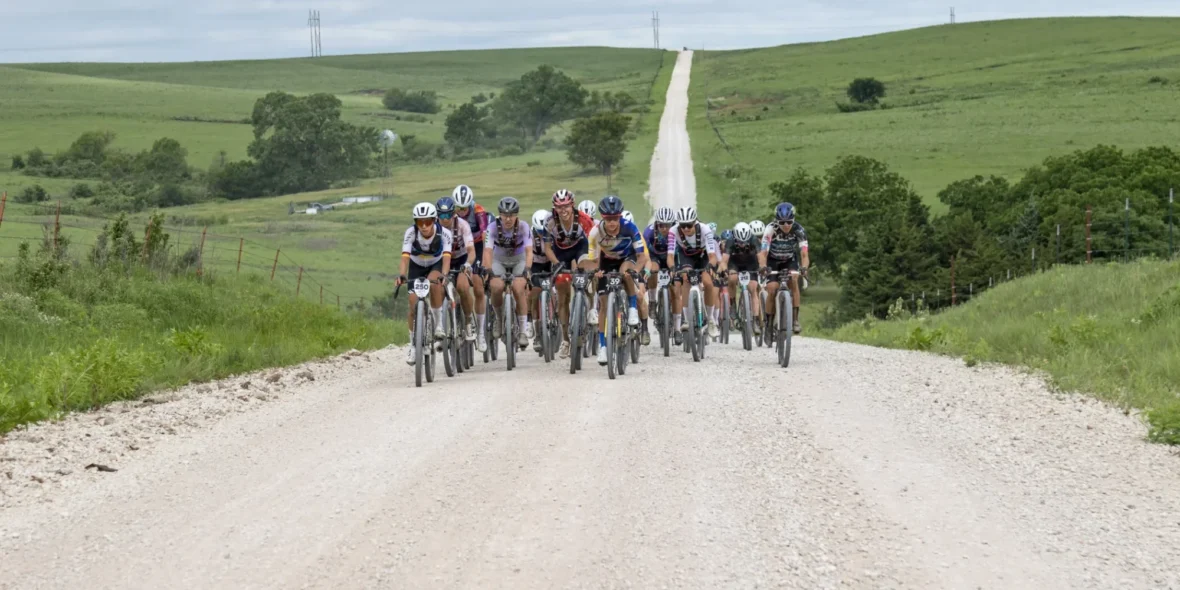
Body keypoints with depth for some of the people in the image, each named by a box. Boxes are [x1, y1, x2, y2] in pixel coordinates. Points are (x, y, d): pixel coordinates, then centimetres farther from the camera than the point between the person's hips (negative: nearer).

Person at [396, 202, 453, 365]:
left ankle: (439, 324, -18)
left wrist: (444, 275, -59)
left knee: (433, 283, -35)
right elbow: (405, 256, -38)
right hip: (416, 266, 1)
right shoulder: (411, 233, -29)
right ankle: (413, 345, 7)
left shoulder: (444, 233, -31)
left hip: (436, 265, -1)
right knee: (413, 304, -10)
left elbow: (446, 257, -41)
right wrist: (402, 275, -56)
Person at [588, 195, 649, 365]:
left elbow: (642, 255, -29)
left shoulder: (630, 228, -32)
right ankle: (602, 346, 6)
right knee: (604, 304, -4)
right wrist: (594, 272, -41)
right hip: (607, 262, 2)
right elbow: (593, 259, -19)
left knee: (626, 270, -39)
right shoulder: (596, 232, -28)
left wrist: (636, 270, -49)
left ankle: (633, 308, -18)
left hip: (628, 258, -2)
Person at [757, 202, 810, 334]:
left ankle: (795, 319, -21)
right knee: (772, 290, -18)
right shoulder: (771, 229, -30)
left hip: (789, 260, 1)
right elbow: (763, 252, -37)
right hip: (773, 261, -1)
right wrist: (763, 266, -58)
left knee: (793, 280, -27)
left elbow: (804, 253, -34)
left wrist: (805, 267, -55)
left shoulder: (799, 231, -26)